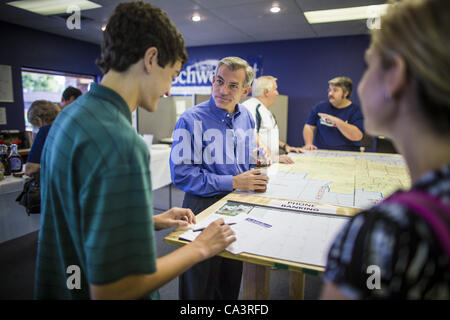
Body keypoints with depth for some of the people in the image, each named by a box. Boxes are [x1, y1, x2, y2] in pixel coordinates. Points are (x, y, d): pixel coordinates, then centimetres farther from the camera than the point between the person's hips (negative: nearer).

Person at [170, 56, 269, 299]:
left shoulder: (246, 118, 5)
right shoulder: (191, 120, -15)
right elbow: (181, 174, -20)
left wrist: (256, 178, -5)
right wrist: (233, 182, -21)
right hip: (203, 206, -5)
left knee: (231, 281, 23)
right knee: (200, 287, 13)